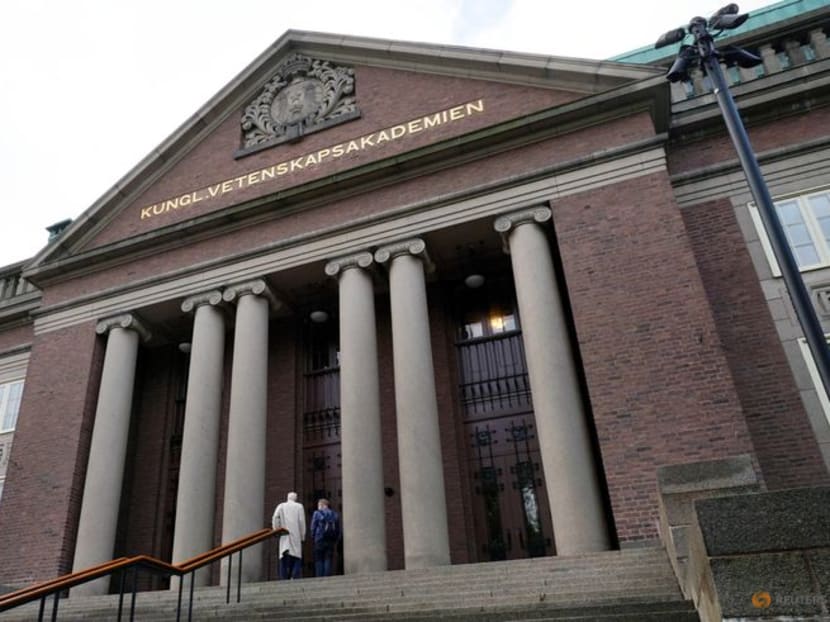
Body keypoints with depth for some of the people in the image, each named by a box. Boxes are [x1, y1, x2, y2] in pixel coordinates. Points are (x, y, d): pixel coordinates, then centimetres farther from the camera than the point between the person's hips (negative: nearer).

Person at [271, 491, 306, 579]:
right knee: (296, 559, -1)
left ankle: (284, 578, -4)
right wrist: (302, 536, 6)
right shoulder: (299, 506, 5)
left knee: (283, 560, 4)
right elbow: (302, 521, 0)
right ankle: (295, 577, -14)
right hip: (296, 536, -2)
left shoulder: (281, 506, 10)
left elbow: (275, 518, -2)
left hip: (284, 536, 2)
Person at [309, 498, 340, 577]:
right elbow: (338, 530, 11)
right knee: (328, 560, 4)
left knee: (319, 560, 3)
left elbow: (313, 528, -1)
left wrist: (313, 538, 10)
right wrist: (336, 540, 15)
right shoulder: (335, 515, 12)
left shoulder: (317, 513, -1)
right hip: (331, 541, 3)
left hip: (320, 541, -3)